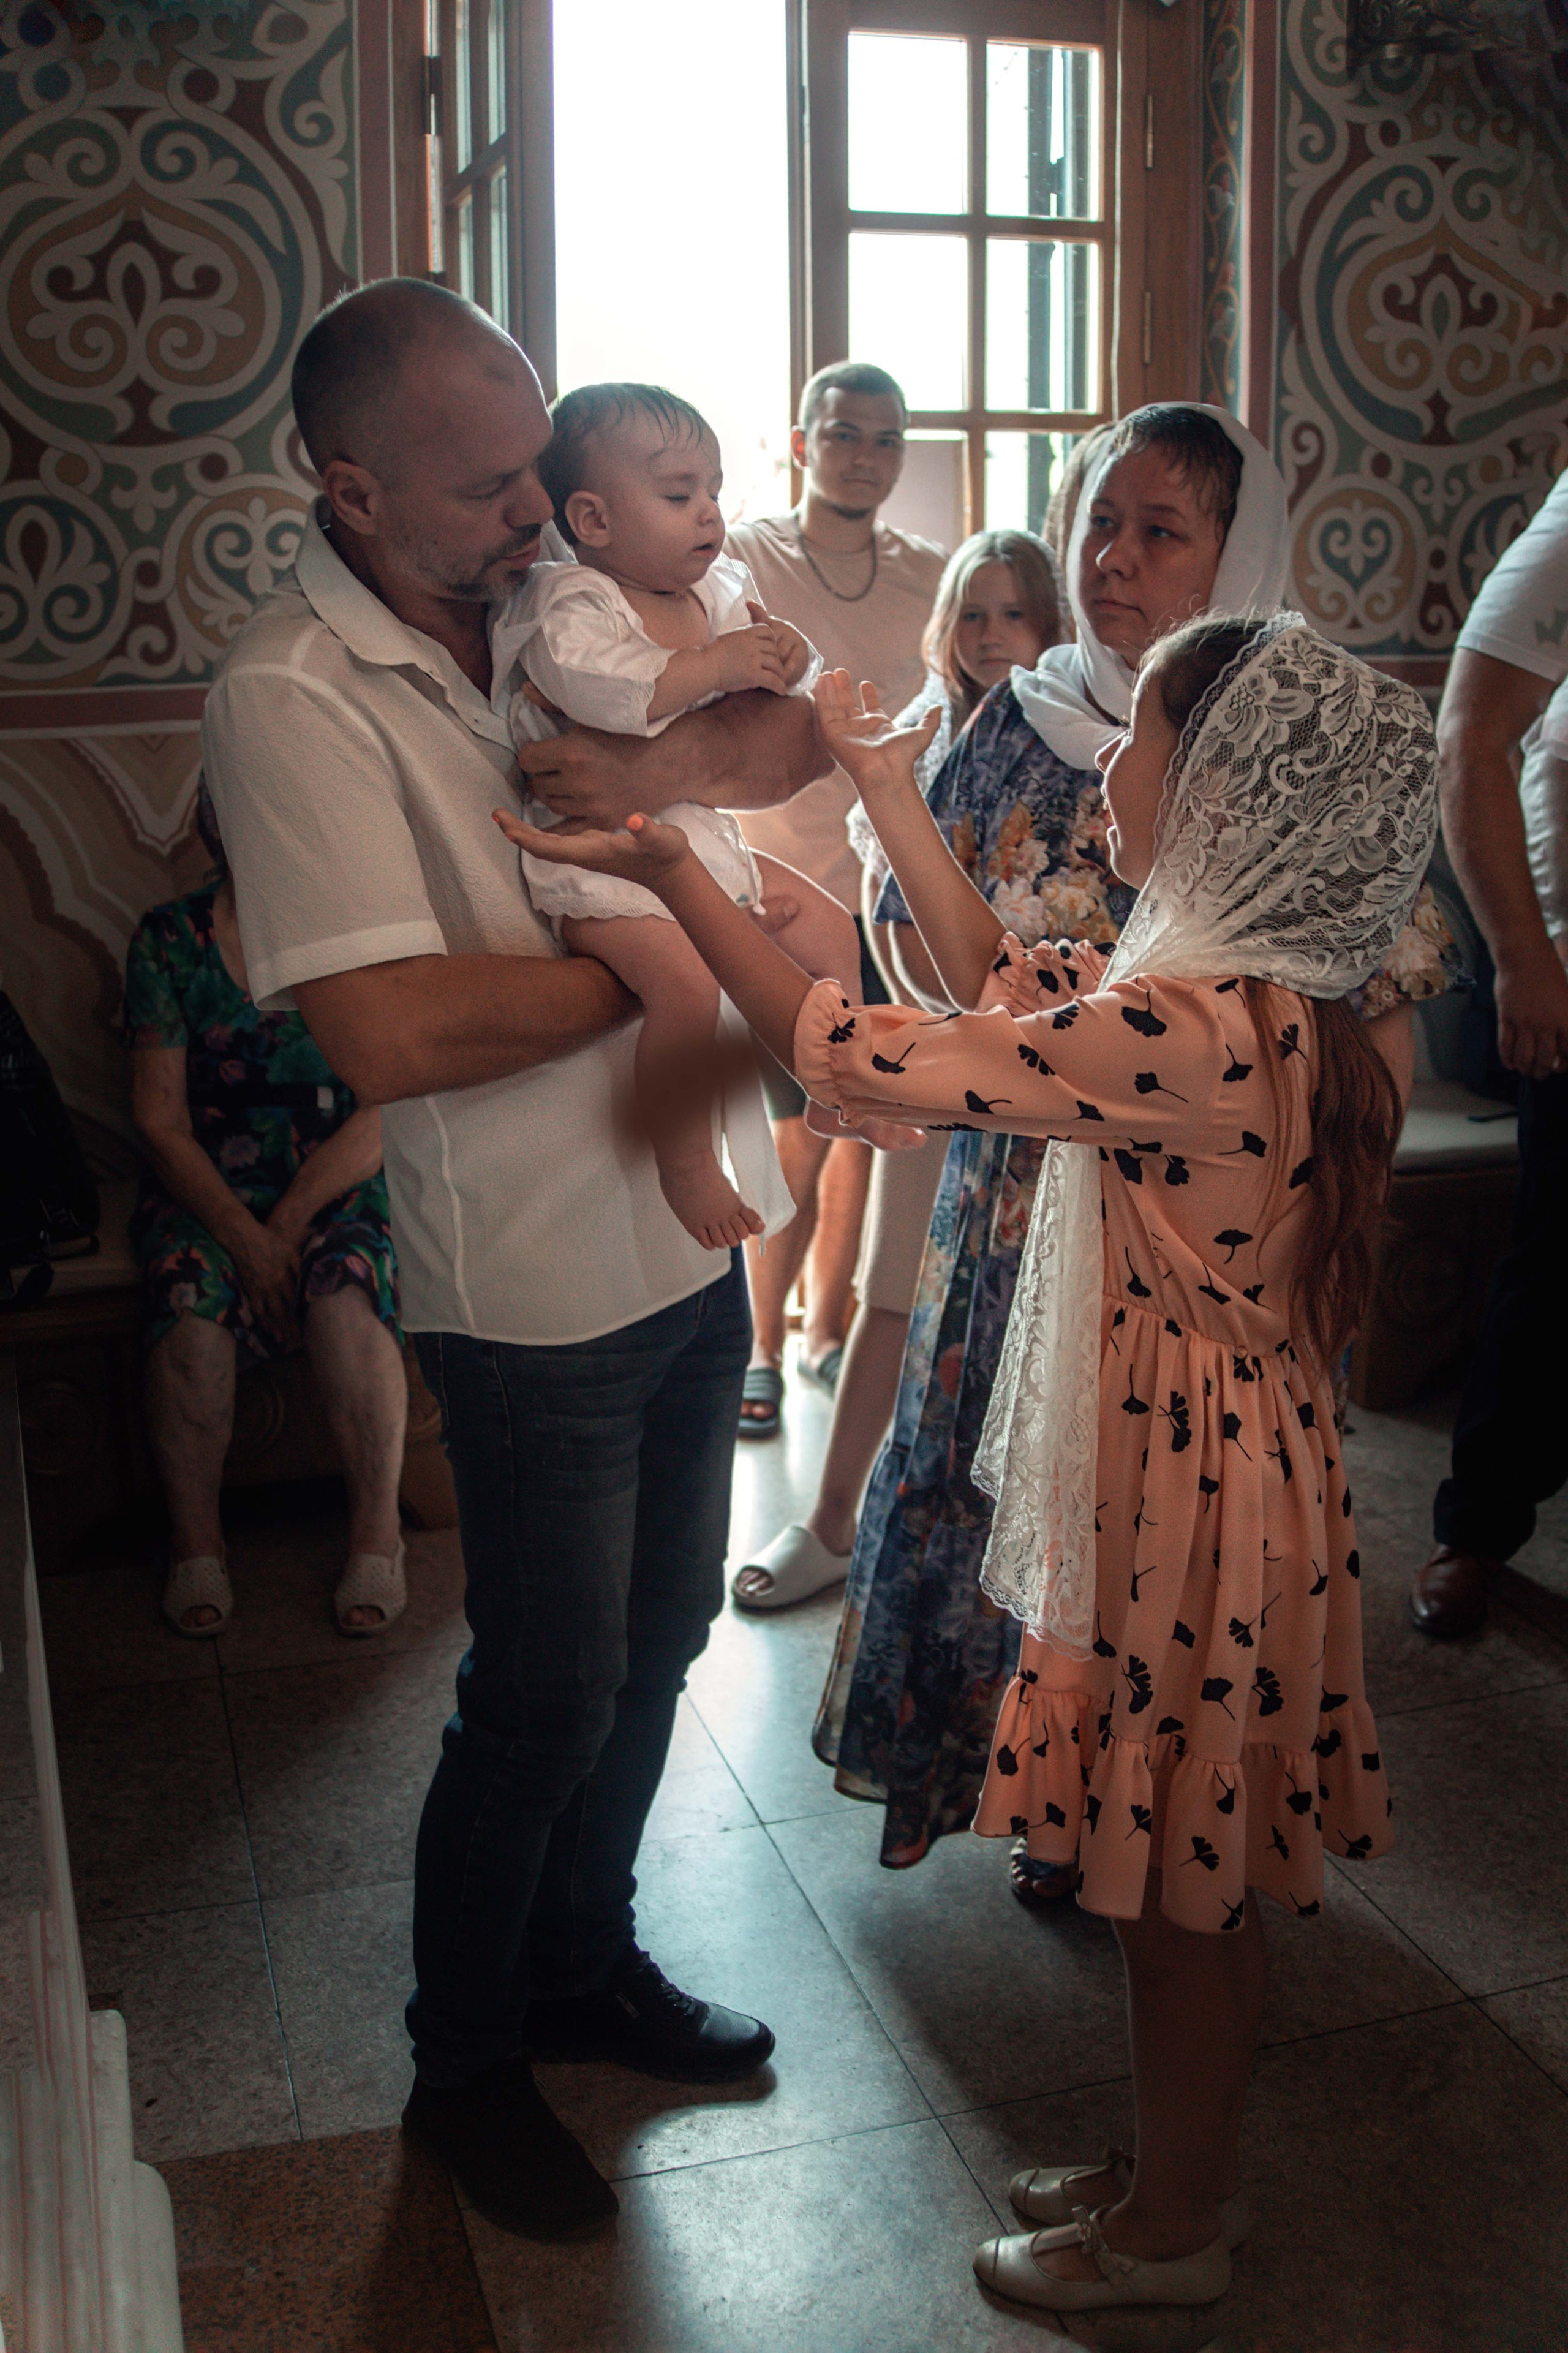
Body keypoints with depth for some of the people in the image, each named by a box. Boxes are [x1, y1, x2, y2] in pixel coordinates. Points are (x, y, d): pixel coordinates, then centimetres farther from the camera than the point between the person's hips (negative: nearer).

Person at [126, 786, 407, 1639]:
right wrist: (244, 1237, -16)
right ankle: (194, 1545, -11)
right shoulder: (168, 938, 2)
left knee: (344, 1294, -32)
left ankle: (376, 1533, -16)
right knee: (193, 1307, -30)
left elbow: (382, 1108, -5)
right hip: (207, 1186, 1)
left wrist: (291, 1221, -16)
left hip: (340, 1180, 0)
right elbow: (160, 1120, -2)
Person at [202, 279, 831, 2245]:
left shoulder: (566, 590, 2)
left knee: (658, 1636, 21)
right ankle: (465, 2067, 33)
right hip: (536, 1289, -7)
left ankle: (585, 1966, 44)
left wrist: (668, 769, -14)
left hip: (691, 1237, 7)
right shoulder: (292, 693, -19)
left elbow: (807, 723, 8)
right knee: (545, 1694, 8)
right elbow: (390, 1035, -28)